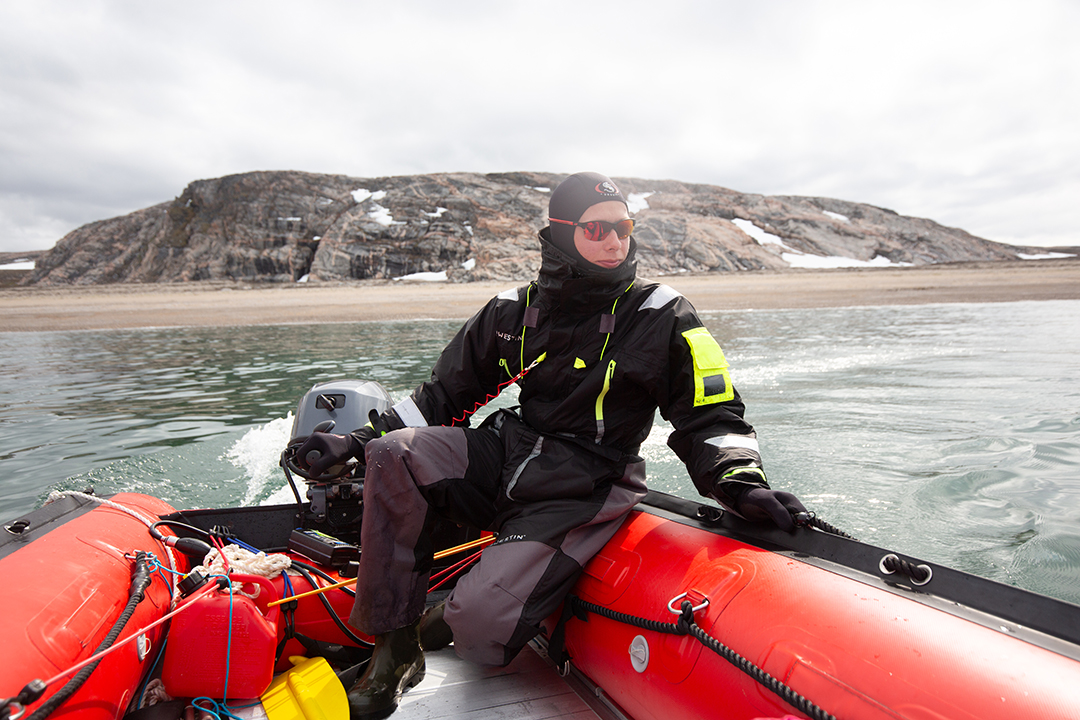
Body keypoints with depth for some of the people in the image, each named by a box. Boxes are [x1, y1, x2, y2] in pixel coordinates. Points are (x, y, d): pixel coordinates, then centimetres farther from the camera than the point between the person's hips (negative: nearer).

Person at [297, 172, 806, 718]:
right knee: (392, 455, -21)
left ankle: (448, 619, 21)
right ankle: (394, 645, -5)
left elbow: (710, 417, -3)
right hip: (508, 460, 4)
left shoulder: (662, 317, -4)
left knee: (479, 631, -22)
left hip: (582, 495, -4)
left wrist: (740, 482, -24)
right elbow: (446, 393, 13)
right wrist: (360, 440, 4)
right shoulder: (513, 311, 5)